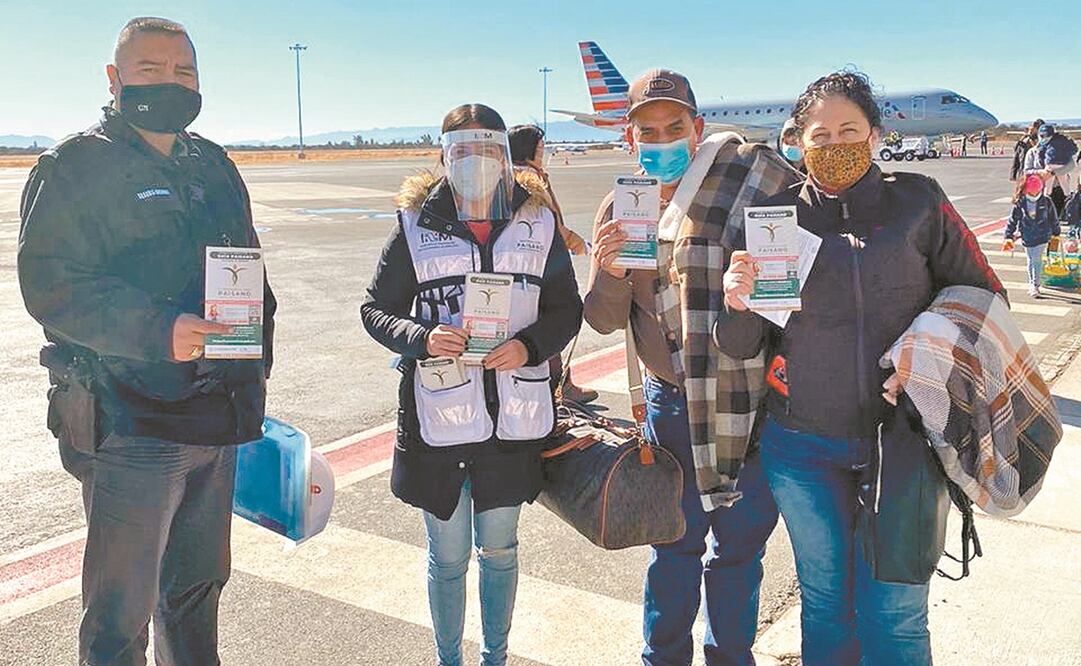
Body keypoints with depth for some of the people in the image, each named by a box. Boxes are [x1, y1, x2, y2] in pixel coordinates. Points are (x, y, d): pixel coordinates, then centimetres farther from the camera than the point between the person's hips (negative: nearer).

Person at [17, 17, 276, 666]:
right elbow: (49, 283, -15)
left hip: (216, 417, 6)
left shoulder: (214, 166, 13)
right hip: (129, 423, -6)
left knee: (199, 583, 20)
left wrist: (257, 366, 11)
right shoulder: (74, 166, -6)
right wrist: (156, 332, -27)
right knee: (121, 610, 4)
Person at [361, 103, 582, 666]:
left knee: (499, 549, 18)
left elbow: (567, 309, 5)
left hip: (513, 420, 1)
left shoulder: (538, 222, 1)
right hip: (438, 420, -1)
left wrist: (530, 346, -15)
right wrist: (421, 338, -18)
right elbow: (375, 309, 2)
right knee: (448, 556, 13)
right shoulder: (416, 226, -3)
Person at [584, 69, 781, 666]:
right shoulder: (618, 212, -1)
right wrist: (611, 273, -21)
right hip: (671, 402, 1)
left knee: (740, 543, 12)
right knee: (675, 542, 12)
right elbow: (605, 321, 0)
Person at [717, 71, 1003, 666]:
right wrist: (737, 305, -20)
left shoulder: (919, 201, -1)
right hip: (803, 446, 1)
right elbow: (741, 346, 2)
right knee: (825, 598, 15)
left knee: (894, 613, 3)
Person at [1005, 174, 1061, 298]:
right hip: (1027, 237, 2)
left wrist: (1056, 234, 13)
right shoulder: (1019, 204, -6)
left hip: (1042, 235, -2)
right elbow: (1013, 220, 0)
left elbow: (1053, 218, 6)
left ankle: (1035, 285, -4)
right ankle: (1032, 284, 27)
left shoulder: (1046, 202, -6)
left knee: (1037, 260, -10)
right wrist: (1009, 237, -3)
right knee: (1031, 261, 13)